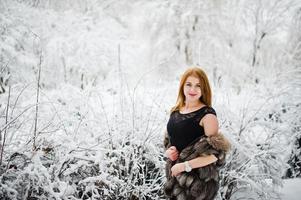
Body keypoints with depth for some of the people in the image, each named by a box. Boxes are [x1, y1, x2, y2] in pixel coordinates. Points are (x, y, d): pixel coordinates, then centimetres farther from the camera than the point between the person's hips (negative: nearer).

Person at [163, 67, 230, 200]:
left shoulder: (207, 115, -13)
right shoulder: (176, 111, 6)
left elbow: (215, 154, -18)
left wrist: (185, 166, -19)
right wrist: (168, 151, -4)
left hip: (199, 179, -6)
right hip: (176, 176, 6)